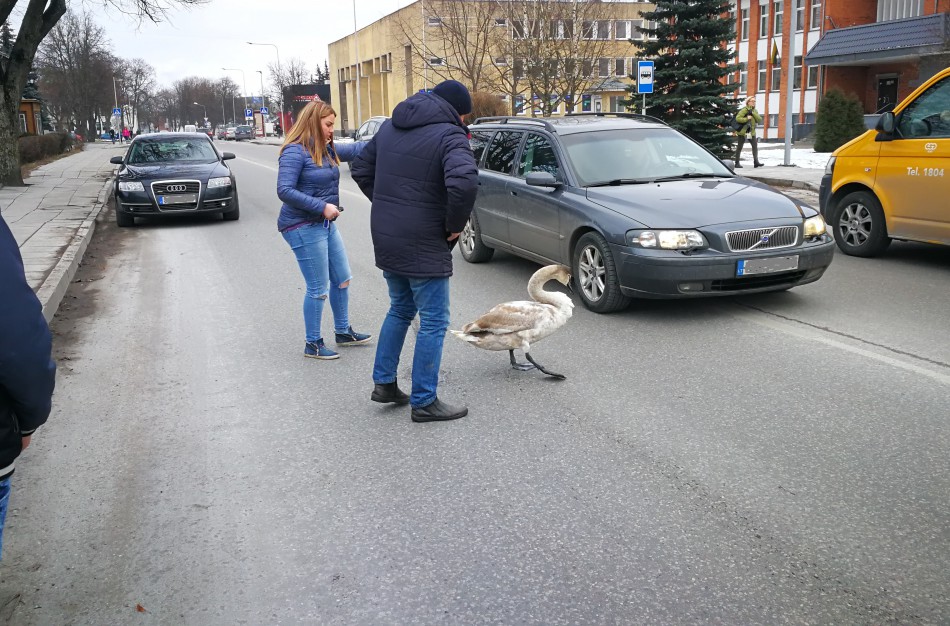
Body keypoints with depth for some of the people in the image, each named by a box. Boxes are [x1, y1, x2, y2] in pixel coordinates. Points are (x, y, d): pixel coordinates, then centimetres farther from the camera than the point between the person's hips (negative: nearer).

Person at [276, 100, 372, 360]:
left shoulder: (326, 149, 10)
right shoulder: (295, 152, -16)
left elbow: (354, 149, 14)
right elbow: (284, 190, -23)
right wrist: (322, 206, -23)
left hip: (326, 224, 9)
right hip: (303, 228, -9)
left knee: (342, 280, 16)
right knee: (318, 288, -2)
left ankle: (343, 332, 33)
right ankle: (313, 344, 13)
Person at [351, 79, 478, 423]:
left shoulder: (389, 127, 11)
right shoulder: (449, 134, -13)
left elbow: (361, 169, 18)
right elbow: (464, 182, -31)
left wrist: (386, 205, 15)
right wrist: (455, 223, -15)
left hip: (385, 238, 8)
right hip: (424, 245, -8)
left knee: (400, 310, 24)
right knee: (433, 322, 4)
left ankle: (384, 383, 29)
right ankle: (424, 402, 10)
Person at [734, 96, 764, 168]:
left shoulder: (754, 111, 12)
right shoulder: (744, 110, -9)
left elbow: (759, 120, -1)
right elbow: (737, 118, -21)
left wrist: (753, 113, -11)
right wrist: (747, 118, -24)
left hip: (751, 132, 6)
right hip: (742, 132, -6)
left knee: (755, 146, -6)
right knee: (740, 147, 2)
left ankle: (756, 162, -8)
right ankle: (737, 163, 9)